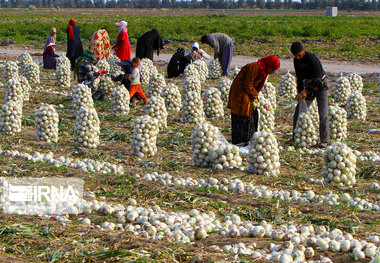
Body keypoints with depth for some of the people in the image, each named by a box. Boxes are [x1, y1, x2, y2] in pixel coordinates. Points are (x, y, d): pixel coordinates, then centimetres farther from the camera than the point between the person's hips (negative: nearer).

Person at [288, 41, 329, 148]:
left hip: (320, 86, -6)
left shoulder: (311, 57, -23)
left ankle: (324, 140, -10)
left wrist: (306, 91, -24)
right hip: (307, 86, 6)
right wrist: (300, 92, -9)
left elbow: (318, 77, -25)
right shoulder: (296, 61, -2)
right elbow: (299, 77, 4)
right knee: (298, 112, 0)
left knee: (323, 114, -13)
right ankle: (295, 138, 10)